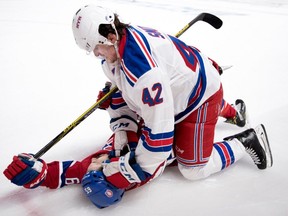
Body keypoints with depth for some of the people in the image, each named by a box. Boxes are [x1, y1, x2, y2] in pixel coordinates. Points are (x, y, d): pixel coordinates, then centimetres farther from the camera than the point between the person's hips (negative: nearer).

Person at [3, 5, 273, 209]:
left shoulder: (142, 71, -42)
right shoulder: (113, 48, -11)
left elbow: (159, 131, -37)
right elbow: (123, 91, 4)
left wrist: (134, 171, -27)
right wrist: (121, 132, -3)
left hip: (200, 92, -9)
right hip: (177, 88, 9)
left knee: (193, 168, -5)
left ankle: (247, 141, 12)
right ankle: (232, 110, 65)